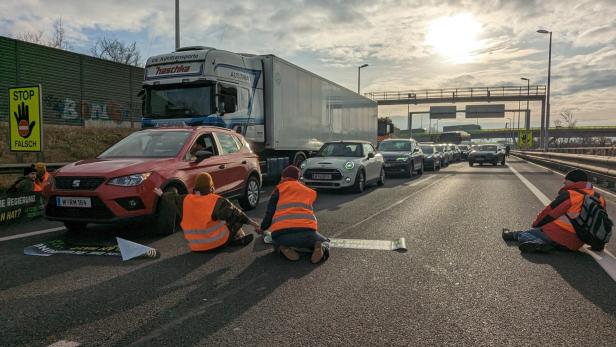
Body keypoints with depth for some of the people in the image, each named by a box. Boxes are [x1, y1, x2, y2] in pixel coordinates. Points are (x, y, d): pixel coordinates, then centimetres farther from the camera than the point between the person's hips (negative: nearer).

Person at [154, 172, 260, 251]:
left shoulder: (185, 200, -3)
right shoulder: (216, 201, -16)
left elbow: (172, 199, 17)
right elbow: (233, 213, -14)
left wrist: (162, 194, 38)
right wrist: (250, 221, -7)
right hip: (217, 242, -5)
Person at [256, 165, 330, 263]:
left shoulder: (279, 188, 15)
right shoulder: (309, 191, 24)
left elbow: (270, 213, 12)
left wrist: (262, 228, 31)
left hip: (281, 232, 0)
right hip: (306, 230, 1)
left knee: (279, 243, 36)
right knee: (324, 241, 30)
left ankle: (284, 248, -1)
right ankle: (322, 248, -7)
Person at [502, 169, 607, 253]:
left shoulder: (569, 195, -12)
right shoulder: (599, 198, 8)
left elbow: (549, 213, -5)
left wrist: (535, 224, 11)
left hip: (558, 237, -8)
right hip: (575, 245, 8)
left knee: (523, 235, 1)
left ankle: (539, 243, -21)